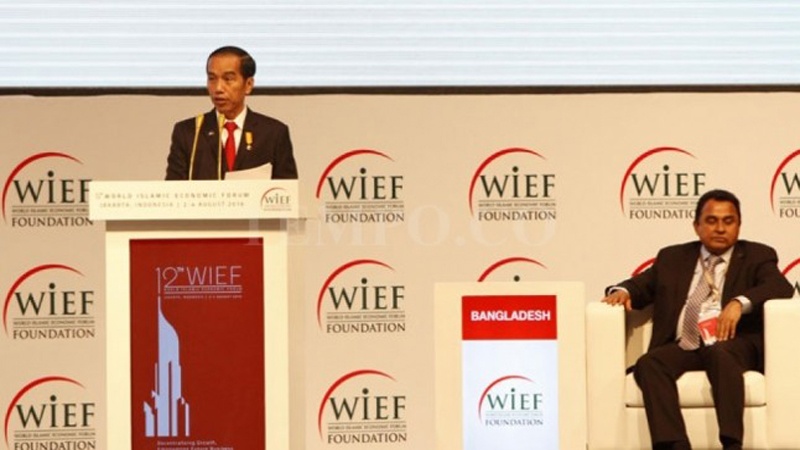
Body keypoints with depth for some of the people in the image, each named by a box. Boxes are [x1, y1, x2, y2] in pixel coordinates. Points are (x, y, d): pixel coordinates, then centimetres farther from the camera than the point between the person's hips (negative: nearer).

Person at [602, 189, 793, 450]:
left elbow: (782, 288, -4)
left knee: (720, 353, -38)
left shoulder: (757, 257, 14)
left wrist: (740, 302, -23)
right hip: (682, 347, 3)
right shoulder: (673, 258, 24)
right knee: (648, 364, -29)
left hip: (733, 345, -3)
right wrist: (623, 291, -5)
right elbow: (641, 286, 21)